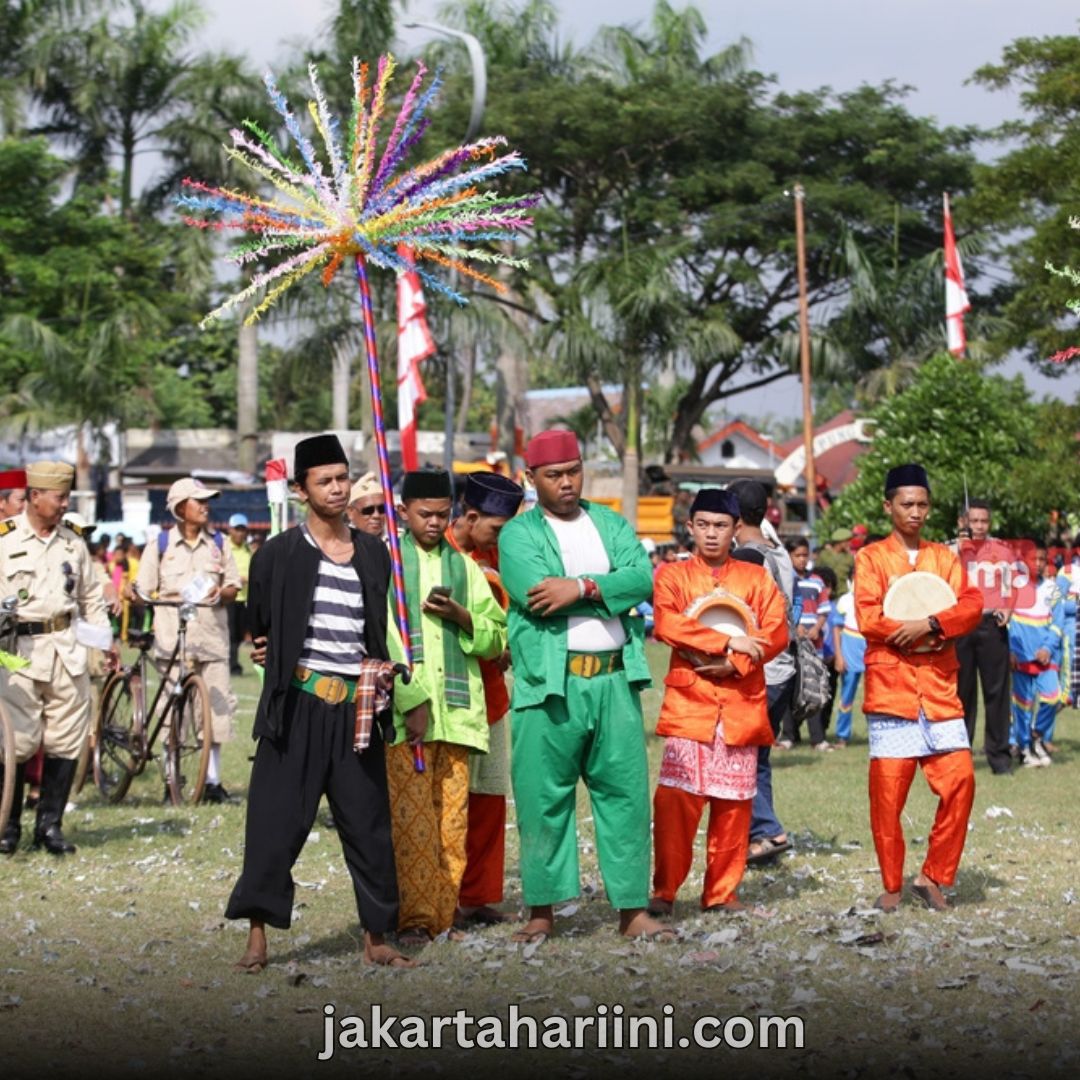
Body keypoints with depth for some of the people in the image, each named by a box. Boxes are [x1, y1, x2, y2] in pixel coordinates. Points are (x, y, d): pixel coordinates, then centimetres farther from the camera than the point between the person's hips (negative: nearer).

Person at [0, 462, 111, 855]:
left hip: (67, 649, 4)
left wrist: (107, 641, 12)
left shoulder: (73, 541, 12)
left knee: (66, 741, 2)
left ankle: (50, 825, 12)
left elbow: (91, 596, 18)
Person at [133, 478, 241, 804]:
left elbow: (233, 587, 12)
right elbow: (145, 591, 3)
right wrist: (133, 595, -18)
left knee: (217, 704, -1)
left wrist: (220, 594, -9)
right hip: (173, 638, -2)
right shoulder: (160, 545, 5)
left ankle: (212, 781, 7)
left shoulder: (218, 544, 12)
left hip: (212, 635, 2)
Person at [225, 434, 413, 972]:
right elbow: (259, 627, 9)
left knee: (368, 825, 5)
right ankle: (257, 936, 4)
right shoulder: (280, 554, 0)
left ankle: (376, 938, 12)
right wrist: (279, 657, 2)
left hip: (357, 709, 3)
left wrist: (384, 666, 7)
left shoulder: (373, 553, 10)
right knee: (276, 821, -3)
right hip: (298, 705, -3)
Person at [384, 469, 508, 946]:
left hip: (457, 708, 4)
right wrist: (406, 699, -12)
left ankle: (445, 913, 9)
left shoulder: (464, 567, 18)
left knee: (453, 816, 2)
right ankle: (415, 917, -7)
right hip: (403, 708, -3)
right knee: (411, 816, -9)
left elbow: (496, 638, 16)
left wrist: (459, 615, -4)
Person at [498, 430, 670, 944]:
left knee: (625, 792, 2)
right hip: (548, 684, -3)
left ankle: (633, 908, 7)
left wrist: (582, 587, -15)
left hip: (615, 680, 3)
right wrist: (608, 589, -8)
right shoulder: (518, 534, 3)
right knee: (544, 798, 0)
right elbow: (536, 594, -15)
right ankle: (542, 909, 9)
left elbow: (643, 578, -2)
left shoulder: (610, 524, 16)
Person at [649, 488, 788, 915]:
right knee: (676, 797, -11)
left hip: (741, 704, 2)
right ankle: (665, 890, -5)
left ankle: (722, 892, 11)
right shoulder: (672, 576, 9)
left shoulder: (757, 578, 13)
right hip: (688, 703, -2)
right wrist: (728, 642, -15)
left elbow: (775, 633, 2)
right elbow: (667, 625, -8)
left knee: (733, 801, 2)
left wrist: (734, 663, -13)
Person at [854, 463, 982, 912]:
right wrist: (937, 633, -8)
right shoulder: (871, 558, 5)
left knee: (959, 780, -7)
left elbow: (971, 606, 0)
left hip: (940, 691, 3)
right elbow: (868, 619, -8)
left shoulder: (945, 557, 15)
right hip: (890, 688, -3)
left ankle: (933, 876, 6)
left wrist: (928, 625, -18)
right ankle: (892, 886, 9)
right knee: (887, 793, -4)